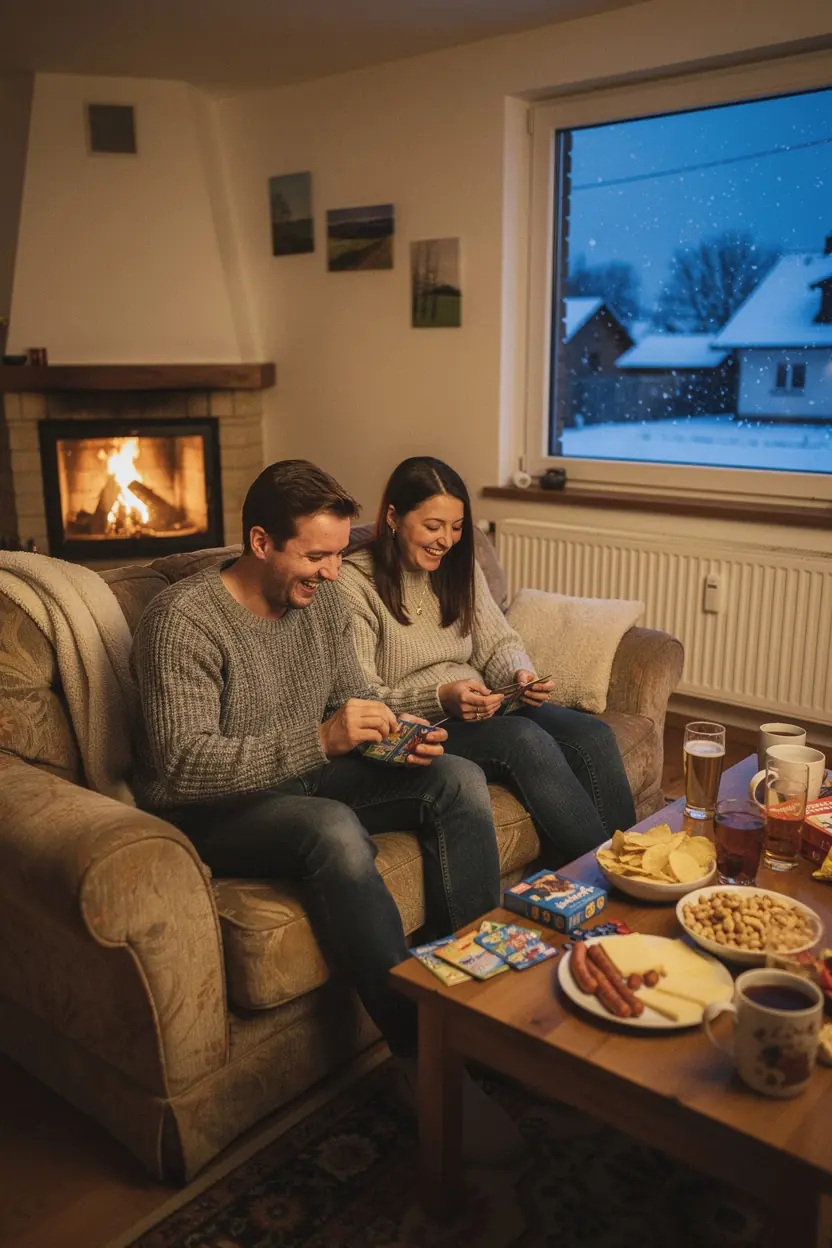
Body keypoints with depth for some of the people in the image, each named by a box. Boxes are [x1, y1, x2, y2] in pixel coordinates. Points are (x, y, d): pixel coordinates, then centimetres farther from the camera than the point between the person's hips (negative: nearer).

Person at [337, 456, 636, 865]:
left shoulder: (459, 566, 11)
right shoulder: (354, 582, -10)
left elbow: (499, 643, 11)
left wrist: (521, 675, -13)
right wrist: (441, 698, -28)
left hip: (481, 710, 7)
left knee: (592, 734, -18)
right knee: (525, 738, -32)